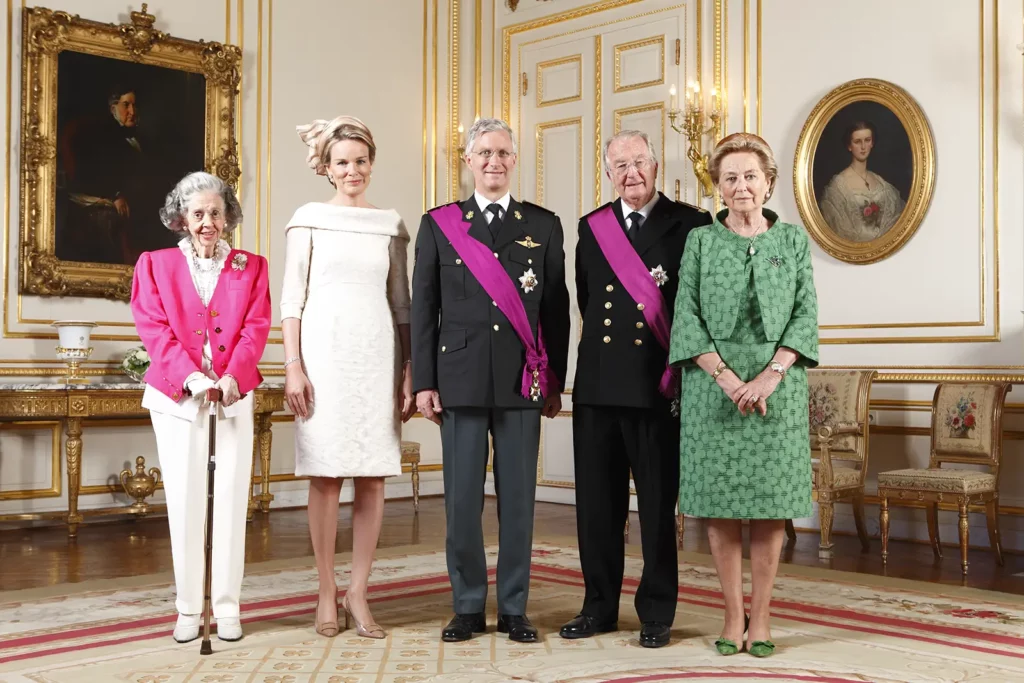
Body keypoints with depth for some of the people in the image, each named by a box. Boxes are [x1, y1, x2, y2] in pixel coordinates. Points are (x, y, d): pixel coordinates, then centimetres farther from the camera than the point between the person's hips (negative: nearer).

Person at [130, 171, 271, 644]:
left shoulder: (251, 267, 11)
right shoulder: (154, 265, 9)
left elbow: (256, 329, 0)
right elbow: (154, 329, -2)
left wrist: (233, 377, -17)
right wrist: (190, 376, -16)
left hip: (234, 395, 0)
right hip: (177, 396, 0)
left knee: (232, 499, 0)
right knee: (184, 500, 1)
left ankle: (227, 607, 7)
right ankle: (188, 608, 9)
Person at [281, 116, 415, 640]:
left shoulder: (391, 224, 11)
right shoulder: (309, 218, 5)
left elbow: (401, 303, 12)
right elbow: (291, 298, 1)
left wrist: (409, 372, 5)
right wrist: (292, 366, -7)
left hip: (377, 355, 2)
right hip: (325, 352, -2)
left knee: (372, 476, 1)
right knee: (325, 475, 1)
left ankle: (357, 592, 10)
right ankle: (326, 593, 11)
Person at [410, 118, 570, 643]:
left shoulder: (544, 225, 9)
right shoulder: (438, 225, 7)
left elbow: (556, 308, 9)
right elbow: (423, 309, 5)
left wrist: (556, 381, 6)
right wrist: (424, 382, 0)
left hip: (522, 381, 1)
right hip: (460, 379, 0)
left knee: (518, 498, 4)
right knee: (462, 499, 3)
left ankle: (513, 609, 15)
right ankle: (468, 607, 15)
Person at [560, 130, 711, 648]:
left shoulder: (690, 225, -1)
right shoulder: (592, 227, 11)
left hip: (658, 386, -4)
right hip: (597, 385, 4)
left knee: (658, 504, 5)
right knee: (596, 503, 9)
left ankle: (656, 613, 17)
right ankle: (600, 606, 22)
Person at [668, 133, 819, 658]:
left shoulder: (793, 240, 9)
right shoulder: (700, 241, 6)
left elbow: (805, 316, 2)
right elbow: (687, 318, -1)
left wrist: (770, 375, -12)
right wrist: (727, 377, -13)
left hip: (777, 386, 1)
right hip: (713, 385, 0)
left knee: (771, 502, 2)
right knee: (720, 502, 1)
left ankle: (761, 616, 11)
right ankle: (733, 615, 10)